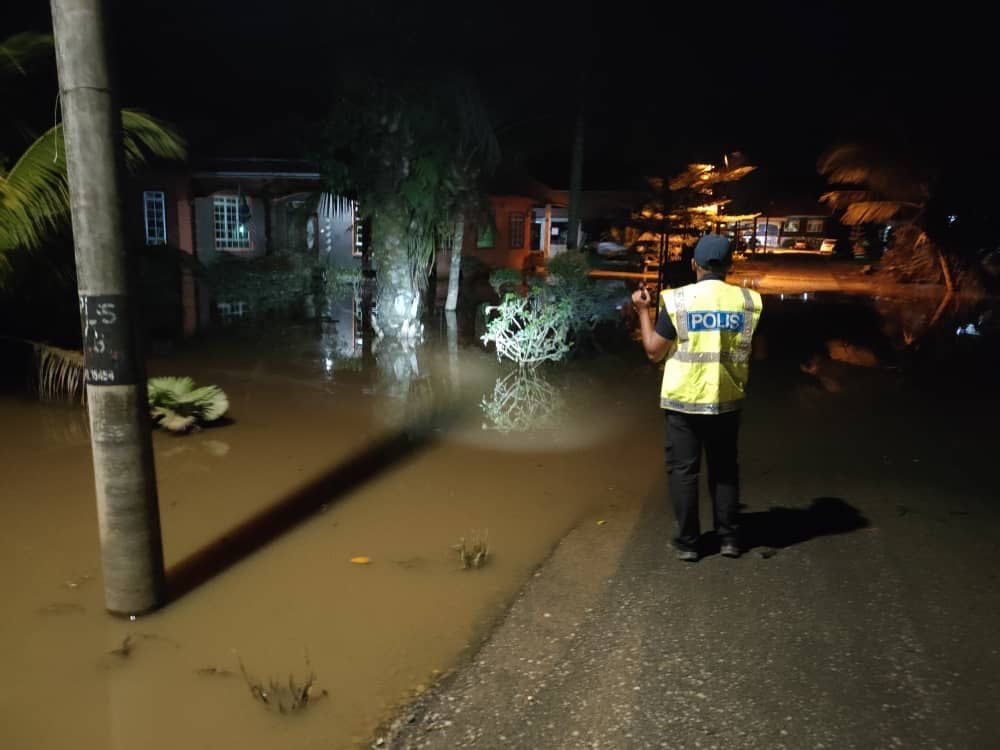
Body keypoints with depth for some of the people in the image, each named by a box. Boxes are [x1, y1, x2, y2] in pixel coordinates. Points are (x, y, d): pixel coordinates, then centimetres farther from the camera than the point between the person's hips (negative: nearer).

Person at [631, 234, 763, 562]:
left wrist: (643, 311, 5)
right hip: (726, 400, 3)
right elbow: (751, 353, 6)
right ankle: (729, 538, 22)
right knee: (725, 469, 16)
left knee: (683, 470, 8)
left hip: (683, 400, -2)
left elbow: (654, 351, -6)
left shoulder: (677, 299, -10)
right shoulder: (747, 300, -2)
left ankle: (688, 542, 13)